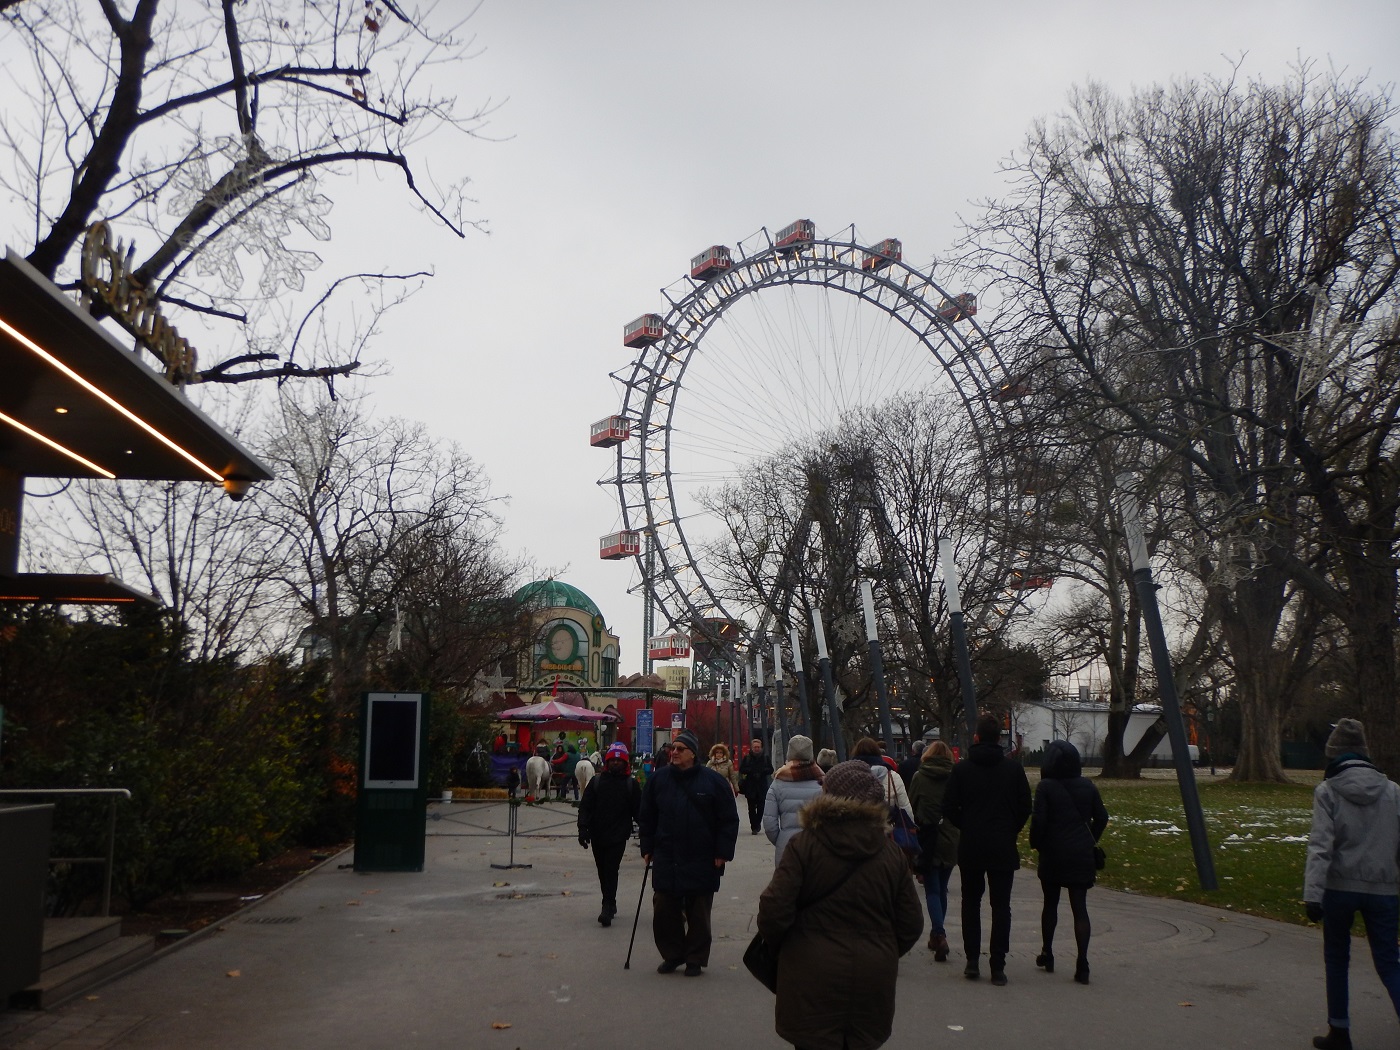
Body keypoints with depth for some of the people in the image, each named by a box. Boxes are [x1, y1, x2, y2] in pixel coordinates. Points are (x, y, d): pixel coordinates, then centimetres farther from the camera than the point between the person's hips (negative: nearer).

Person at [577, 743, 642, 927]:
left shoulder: (631, 785, 3)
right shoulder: (596, 782, 6)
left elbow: (638, 811, 4)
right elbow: (585, 807, 3)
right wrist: (583, 829, -8)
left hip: (618, 836, -3)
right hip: (597, 835, 3)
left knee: (611, 870, -11)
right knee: (603, 872, 12)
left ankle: (607, 908, -12)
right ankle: (610, 904, 28)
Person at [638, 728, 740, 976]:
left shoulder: (713, 781, -6)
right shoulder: (659, 778, 2)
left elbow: (729, 820, -3)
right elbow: (647, 817, 11)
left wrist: (723, 852, -7)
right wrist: (647, 848, 7)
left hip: (702, 862, -3)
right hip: (666, 860, 3)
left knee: (698, 914, 8)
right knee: (664, 910, 6)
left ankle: (695, 959, 21)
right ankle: (671, 955, 24)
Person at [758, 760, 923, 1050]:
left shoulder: (803, 846, -11)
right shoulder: (892, 853, 0)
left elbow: (774, 910, -15)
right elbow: (911, 925, 4)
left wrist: (778, 945, 6)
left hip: (813, 979, -3)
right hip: (873, 981, 3)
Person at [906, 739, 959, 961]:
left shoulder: (919, 777, -4)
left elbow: (911, 808, 0)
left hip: (928, 841, -2)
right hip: (950, 842, 2)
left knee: (932, 891, 1)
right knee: (942, 890, 17)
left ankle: (939, 935, -16)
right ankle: (937, 935, 26)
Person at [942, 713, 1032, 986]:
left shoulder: (962, 769, -4)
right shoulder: (1013, 769, -3)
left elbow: (949, 807, -4)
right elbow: (1025, 807, 0)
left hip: (970, 846, 0)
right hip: (1003, 847, 0)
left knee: (971, 902, 13)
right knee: (1001, 906, 5)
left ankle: (972, 961, 11)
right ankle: (997, 966, 2)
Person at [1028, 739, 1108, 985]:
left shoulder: (1045, 787, -10)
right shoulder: (1087, 786, 2)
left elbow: (1039, 820, -14)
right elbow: (1101, 817, 7)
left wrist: (1036, 844, 2)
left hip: (1053, 854, -2)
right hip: (1082, 855, 2)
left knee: (1050, 904, 15)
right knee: (1080, 907, 2)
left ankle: (1047, 955, 24)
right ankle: (1082, 965, -6)